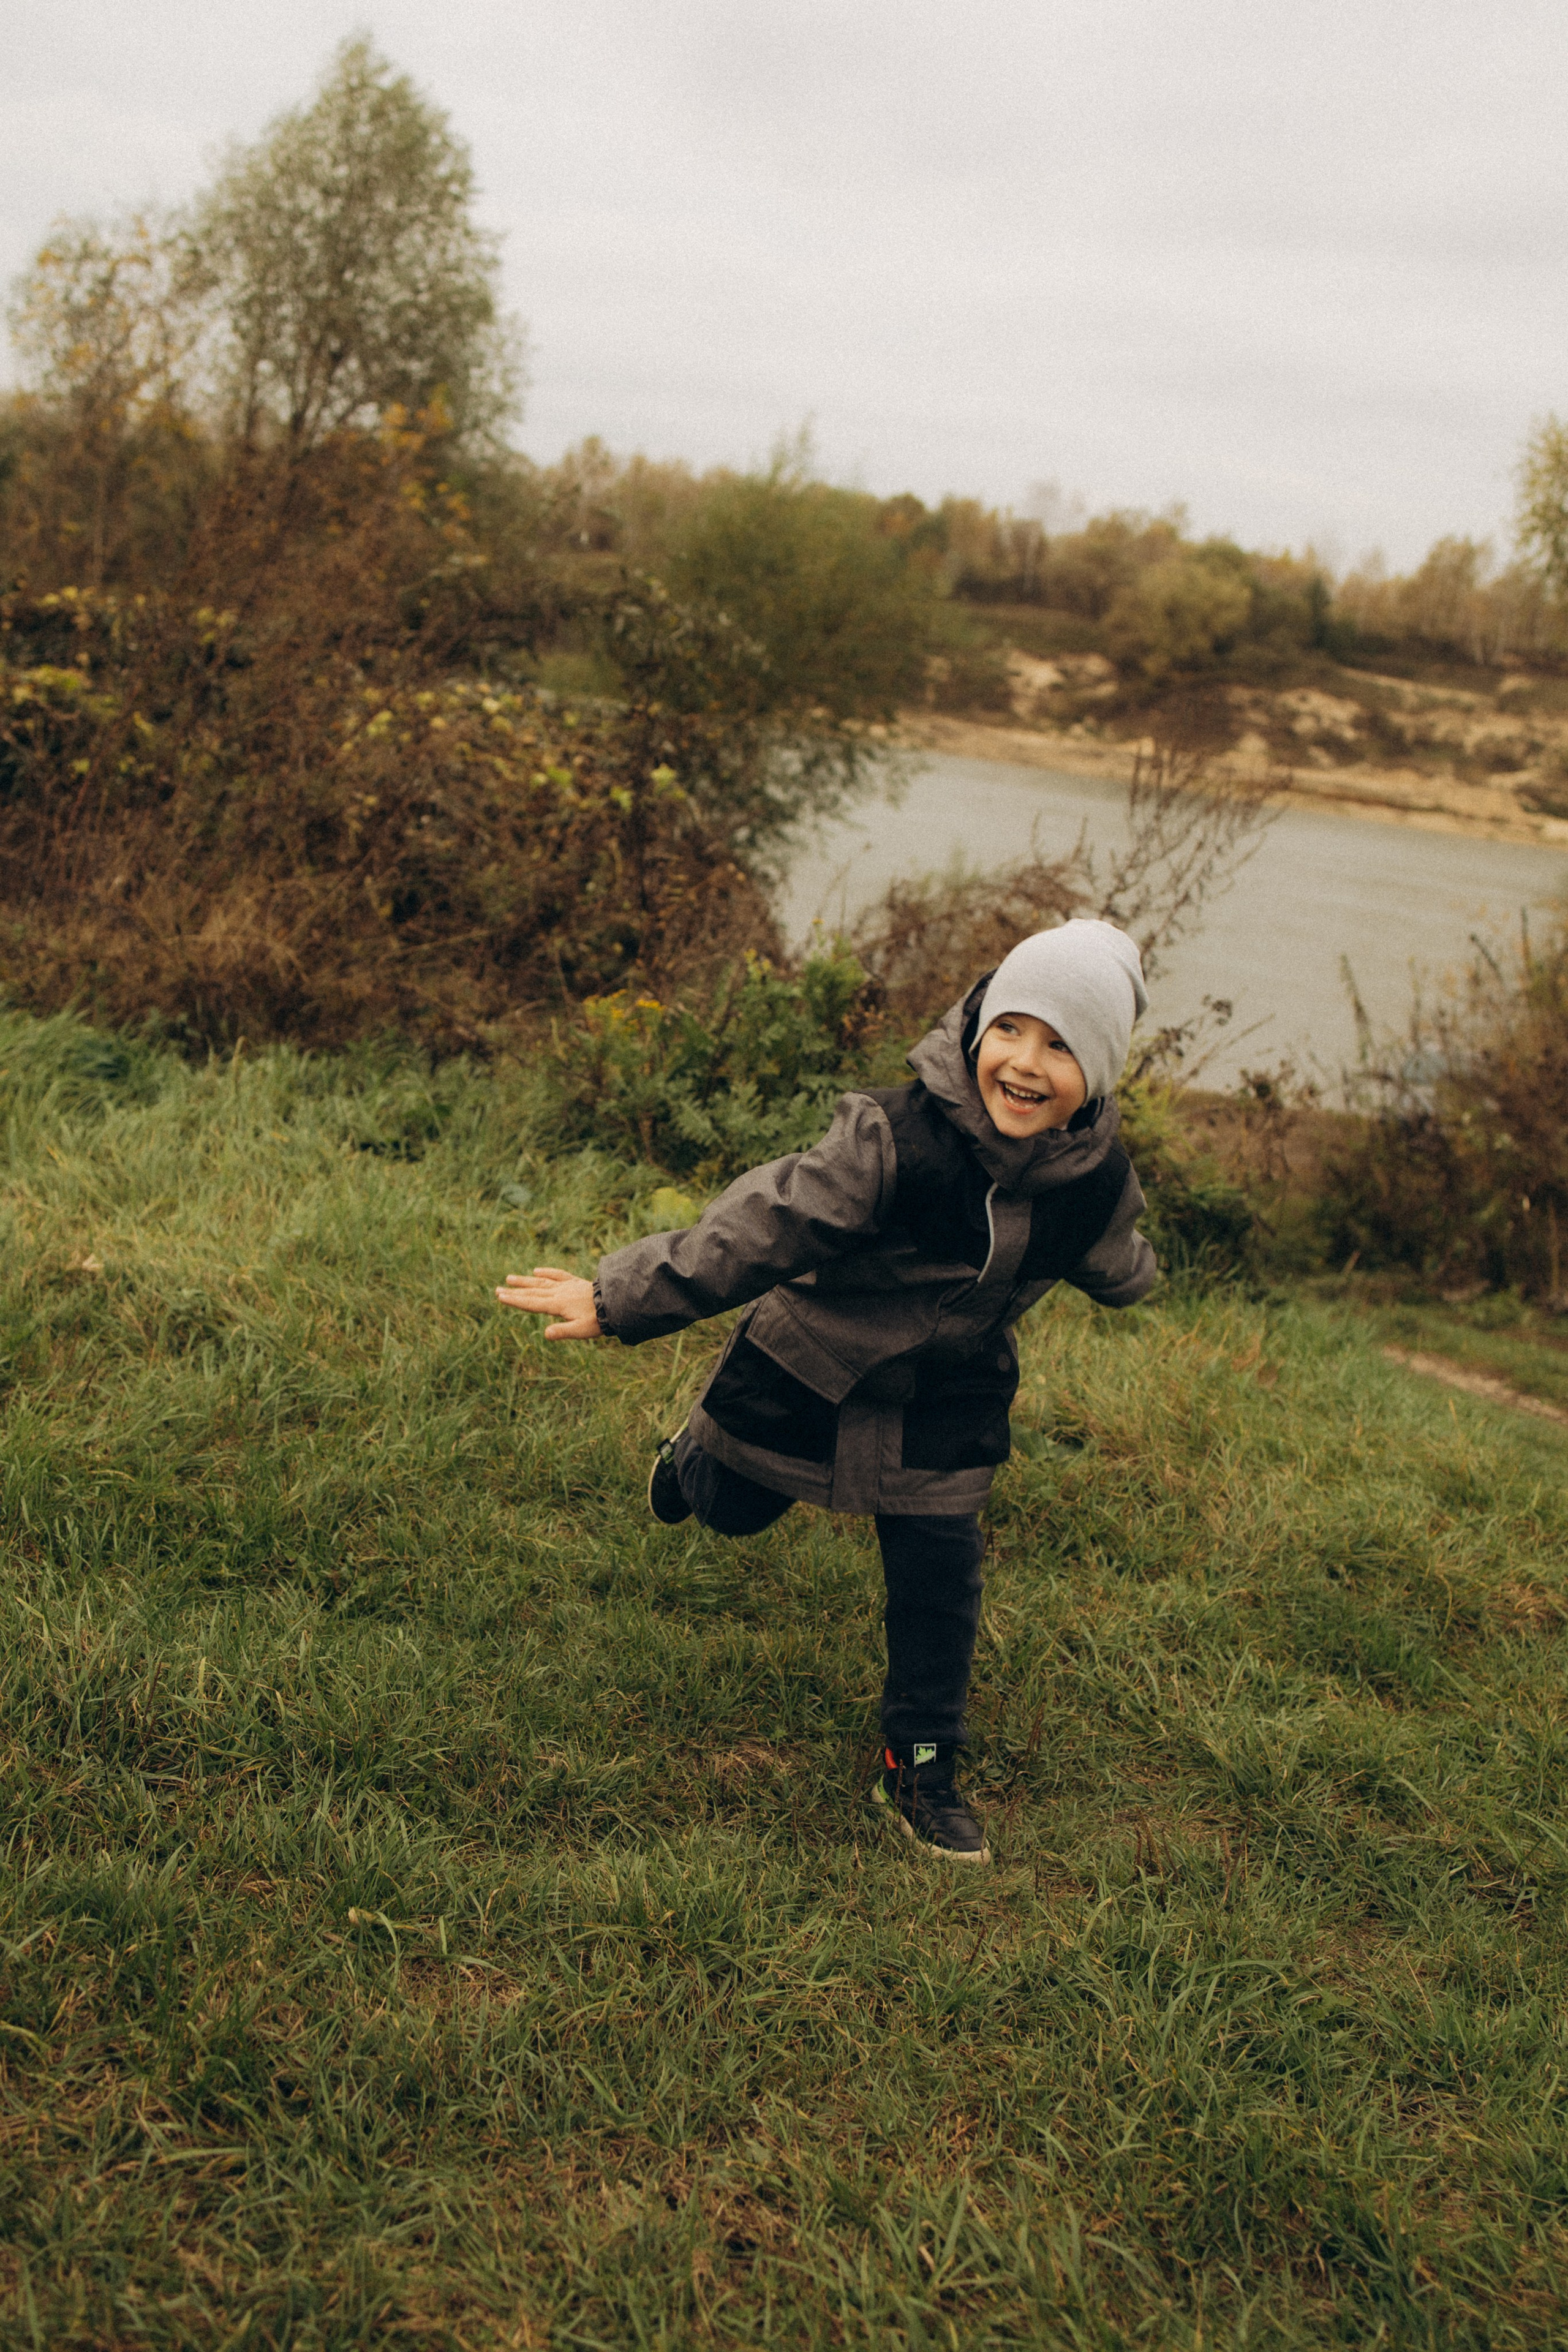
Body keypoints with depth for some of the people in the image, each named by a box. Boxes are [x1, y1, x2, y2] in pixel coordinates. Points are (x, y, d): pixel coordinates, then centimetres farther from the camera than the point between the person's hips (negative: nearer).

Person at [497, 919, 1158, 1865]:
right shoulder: (894, 1139, -34)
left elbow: (1113, 1268, 7)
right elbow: (765, 1228, -31)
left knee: (940, 1574, 0)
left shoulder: (1099, 1183, -19)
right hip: (813, 1360, -2)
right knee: (731, 1509, 19)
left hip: (948, 1393, 2)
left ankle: (921, 1764, 19)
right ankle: (696, 1451, 56)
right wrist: (619, 1300, -29)